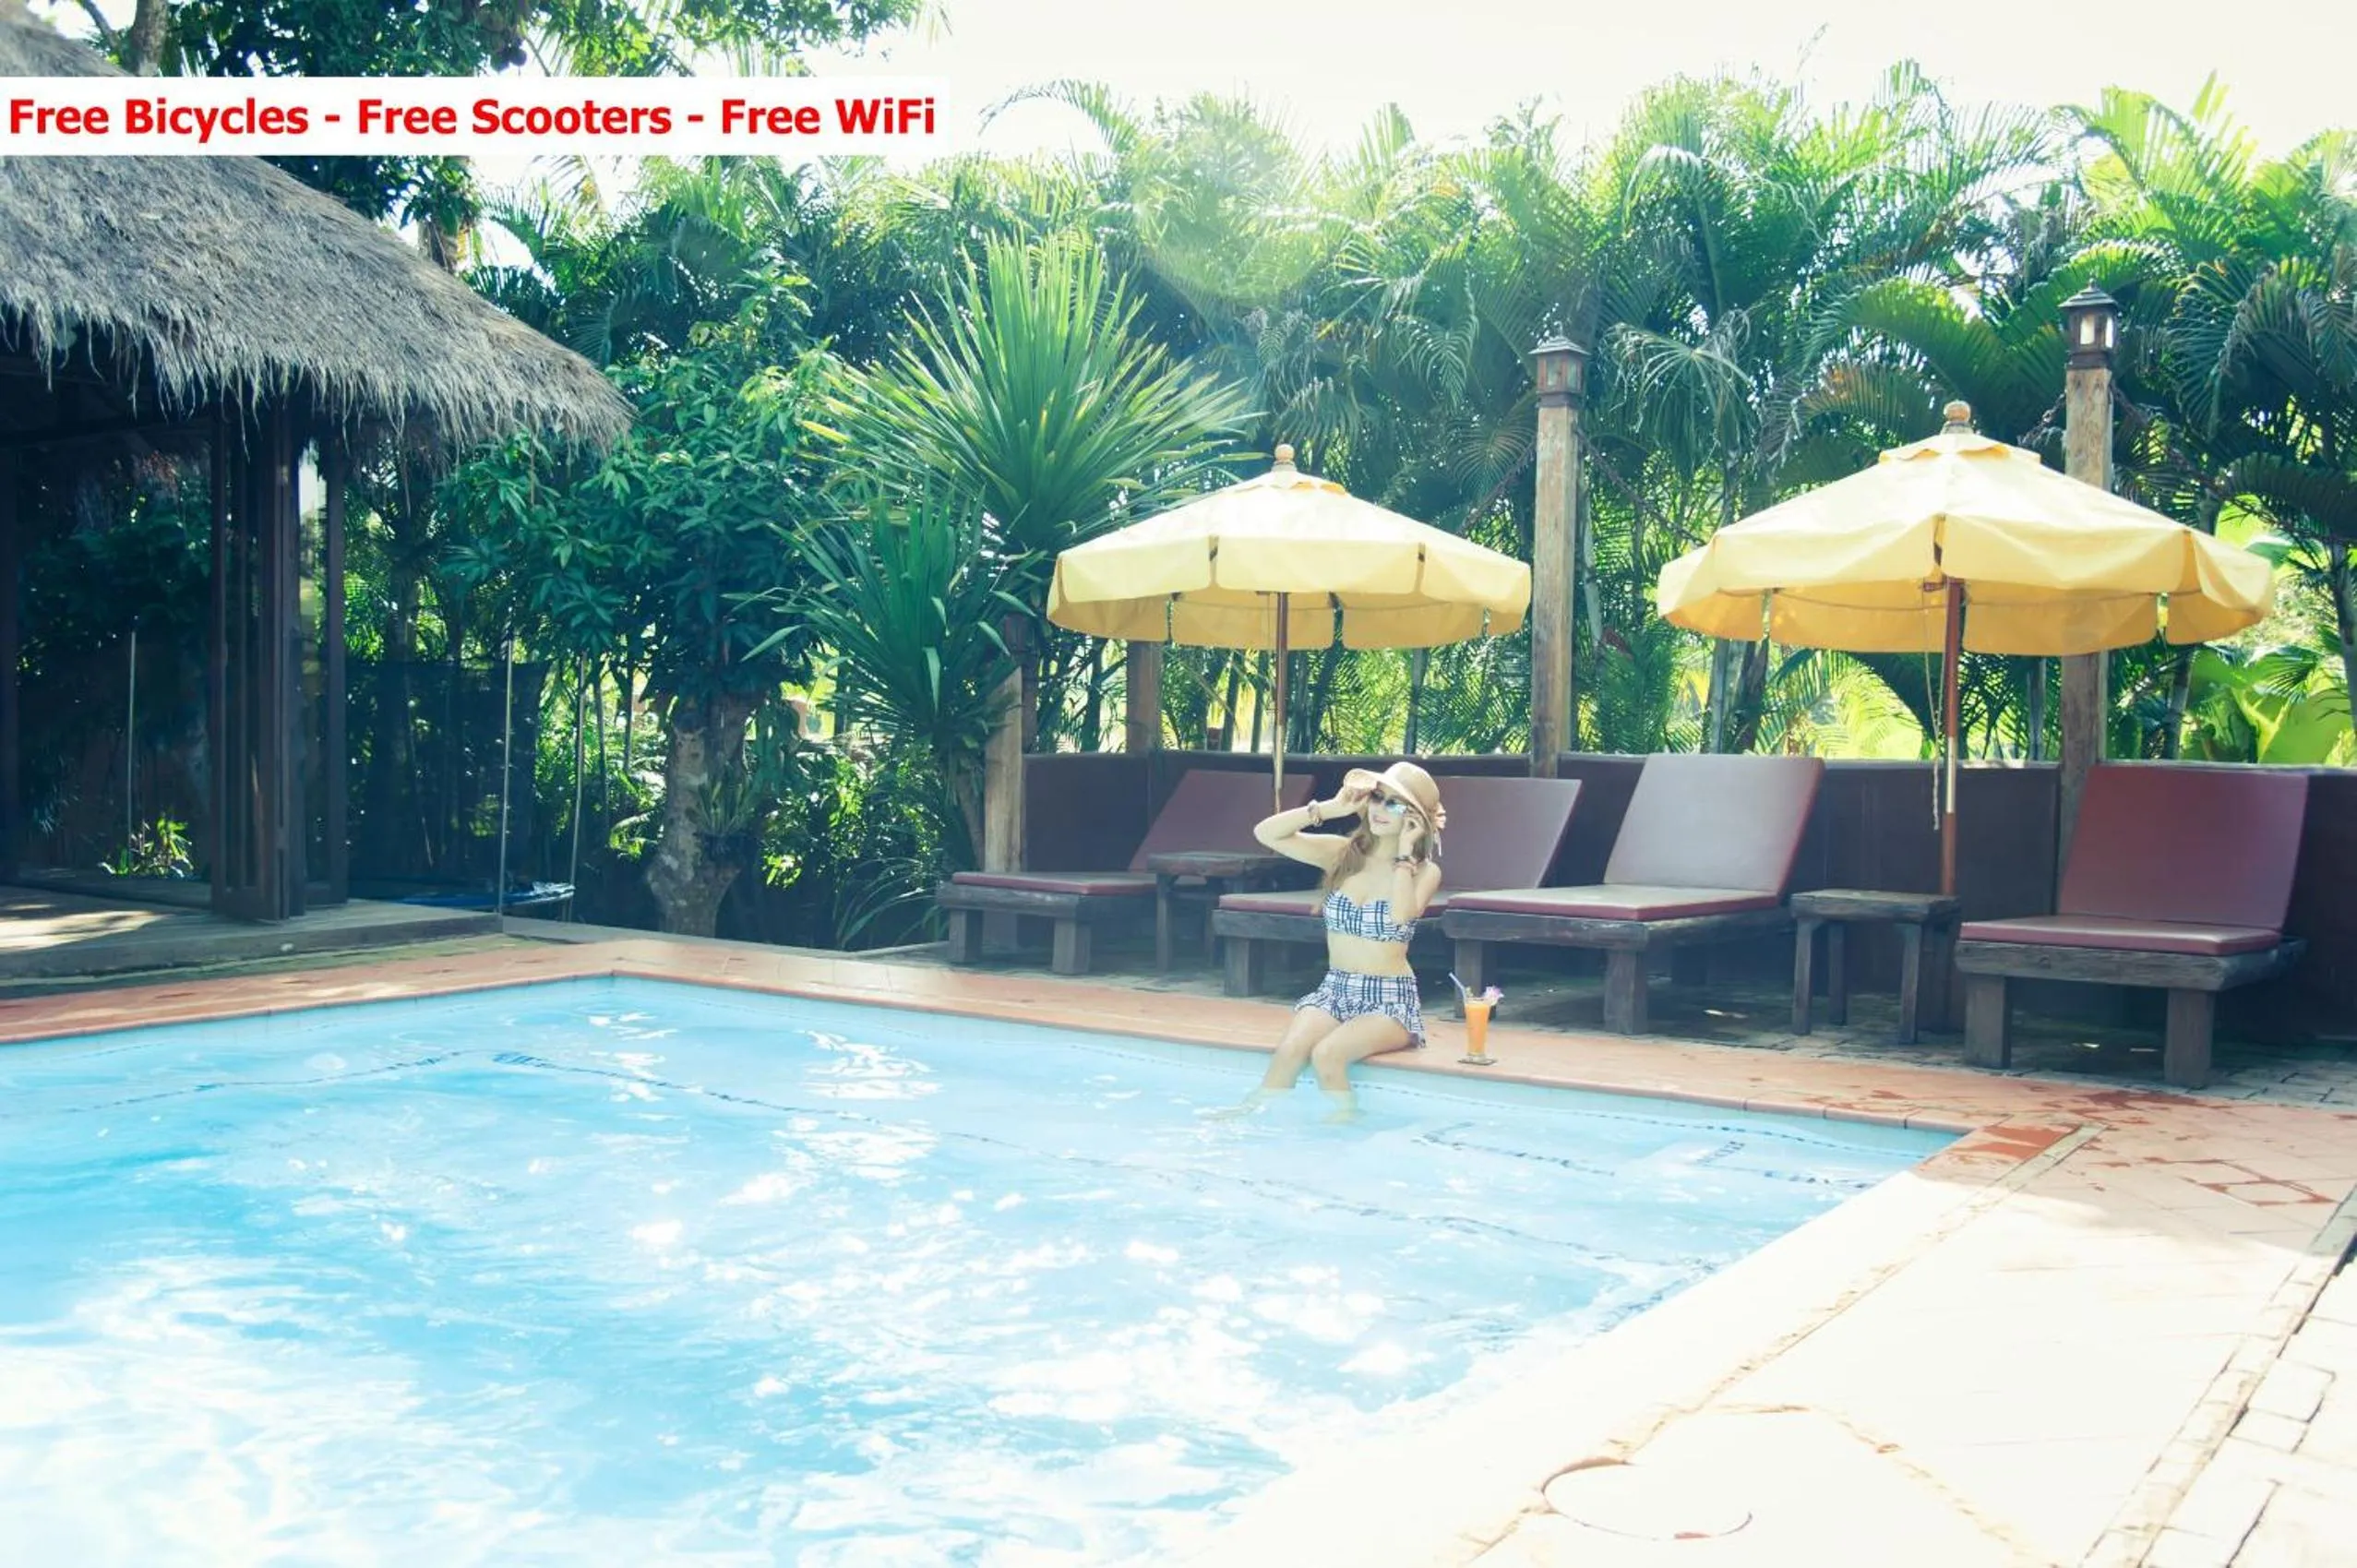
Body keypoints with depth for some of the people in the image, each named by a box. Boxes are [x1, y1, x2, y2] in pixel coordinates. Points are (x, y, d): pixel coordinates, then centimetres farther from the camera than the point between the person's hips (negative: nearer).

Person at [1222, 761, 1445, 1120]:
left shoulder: (1424, 871, -1)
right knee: (1290, 1050, -27)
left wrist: (1404, 852, -14)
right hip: (1333, 990, 3)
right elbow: (1266, 833, -3)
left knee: (1327, 1053, -30)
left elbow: (1400, 915, -24)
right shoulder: (1341, 853, 6)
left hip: (1390, 1000, -3)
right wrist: (1328, 809, -9)